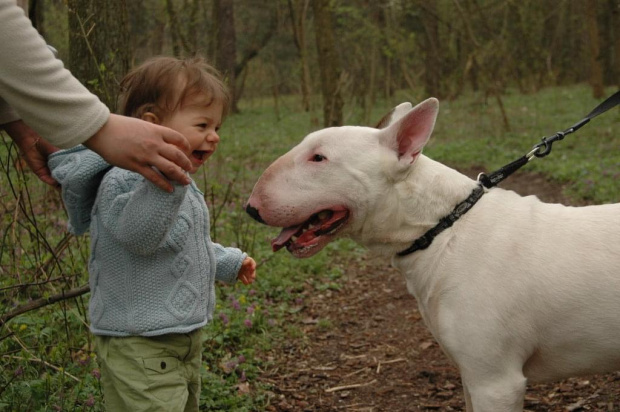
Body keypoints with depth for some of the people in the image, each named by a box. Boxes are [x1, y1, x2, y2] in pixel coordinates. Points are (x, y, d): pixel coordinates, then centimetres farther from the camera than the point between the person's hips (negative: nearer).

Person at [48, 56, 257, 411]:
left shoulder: (181, 186, 12)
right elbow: (138, 234, -41)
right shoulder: (123, 181, -21)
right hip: (140, 346, -10)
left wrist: (230, 262, 34)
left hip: (185, 339, 10)